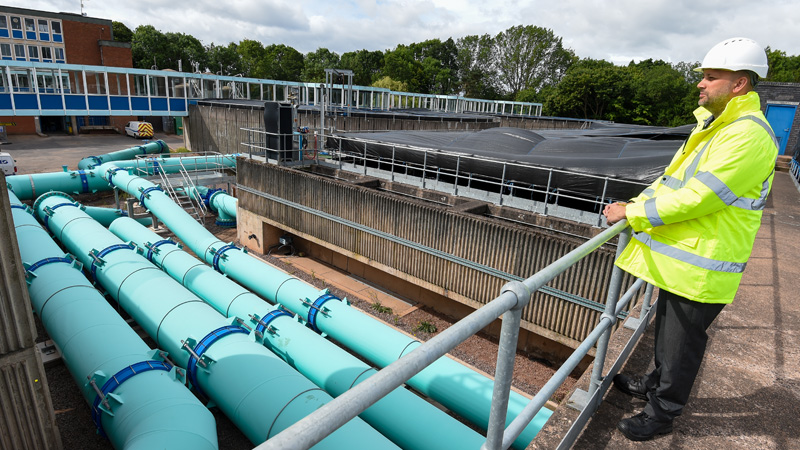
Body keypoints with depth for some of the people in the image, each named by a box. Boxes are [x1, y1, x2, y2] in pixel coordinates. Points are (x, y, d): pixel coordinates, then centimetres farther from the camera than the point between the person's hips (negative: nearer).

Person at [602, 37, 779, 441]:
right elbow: (673, 178, 14)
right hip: (680, 256, 9)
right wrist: (636, 205, 0)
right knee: (667, 328, 24)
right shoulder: (714, 126, 12)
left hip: (702, 267, -9)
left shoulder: (748, 136, -21)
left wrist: (632, 212, -19)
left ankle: (662, 412, 23)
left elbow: (694, 198, -26)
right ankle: (657, 382, 44)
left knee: (683, 340, 6)